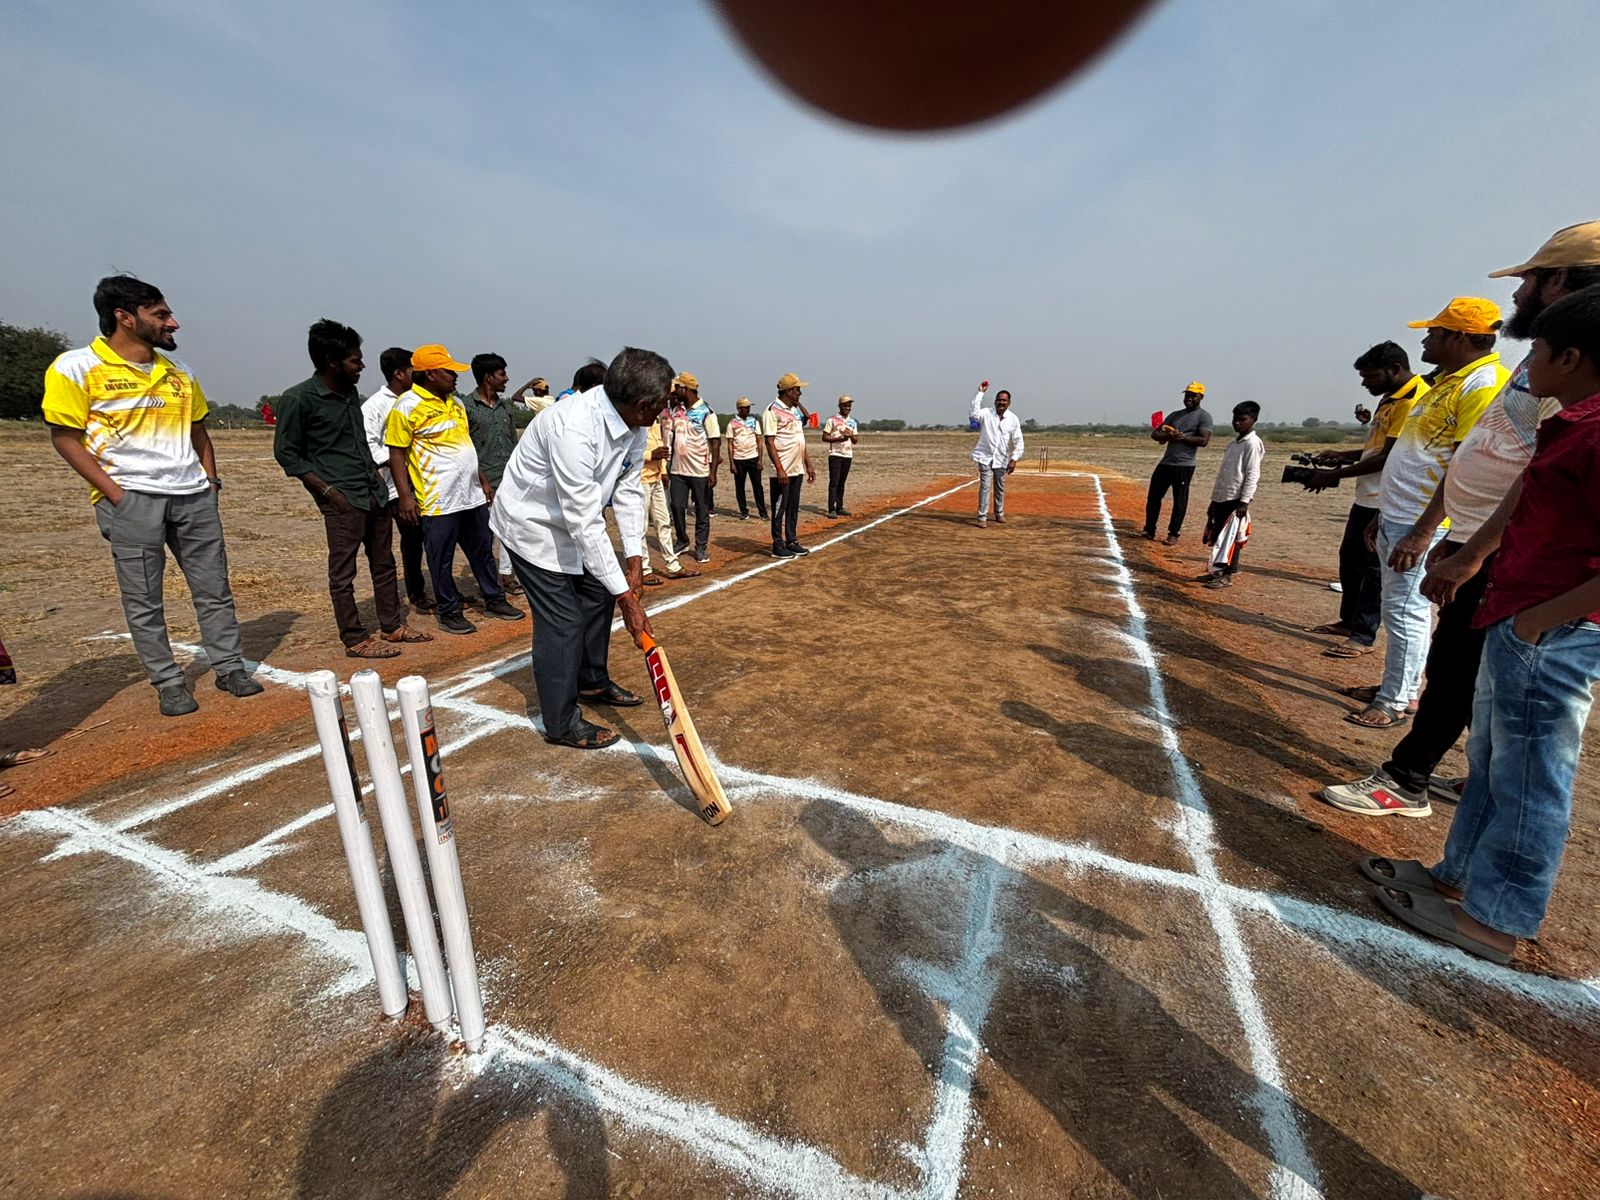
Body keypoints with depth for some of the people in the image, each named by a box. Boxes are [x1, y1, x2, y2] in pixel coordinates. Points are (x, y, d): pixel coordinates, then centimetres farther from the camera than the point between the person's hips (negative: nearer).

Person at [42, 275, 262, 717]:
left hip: (193, 495, 4)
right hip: (132, 498, -4)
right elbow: (65, 438, -4)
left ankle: (230, 668, 17)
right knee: (144, 602, 2)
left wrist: (210, 479, 7)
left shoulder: (179, 372, 12)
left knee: (214, 588, 7)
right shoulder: (76, 368, -3)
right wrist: (114, 494, -13)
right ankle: (168, 683, 11)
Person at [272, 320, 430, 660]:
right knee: (342, 572, 1)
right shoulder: (298, 399, -10)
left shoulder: (351, 392, 11)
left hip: (375, 493, 8)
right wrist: (326, 489, -13)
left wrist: (376, 475, 12)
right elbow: (286, 452, -7)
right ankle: (355, 639, 9)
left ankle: (393, 626, 25)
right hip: (342, 499, -8)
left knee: (384, 564, 14)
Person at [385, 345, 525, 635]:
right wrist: (405, 496, -15)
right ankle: (448, 612, 15)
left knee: (483, 551, 14)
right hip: (438, 500, -7)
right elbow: (396, 453, -10)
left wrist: (483, 481, 19)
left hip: (472, 495, 7)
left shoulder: (454, 401, 14)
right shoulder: (407, 406, -9)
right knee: (442, 560, 4)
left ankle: (494, 600, 27)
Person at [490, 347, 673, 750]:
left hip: (576, 519, 9)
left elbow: (628, 490, -4)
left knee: (598, 597, 16)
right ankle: (561, 724, 10)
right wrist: (626, 597, -35)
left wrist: (634, 558, -12)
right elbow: (586, 522, -37)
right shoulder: (573, 429, -37)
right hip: (533, 524, -9)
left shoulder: (634, 423, -12)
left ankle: (592, 682, 38)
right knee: (562, 621, -7)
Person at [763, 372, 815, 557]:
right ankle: (778, 546, 9)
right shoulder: (772, 411, -11)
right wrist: (780, 469, -22)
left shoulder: (797, 410, 14)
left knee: (793, 508, 14)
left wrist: (808, 466, 15)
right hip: (782, 471, -8)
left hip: (797, 470, 8)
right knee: (779, 509, 1)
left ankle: (792, 542, 23)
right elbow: (769, 442, -16)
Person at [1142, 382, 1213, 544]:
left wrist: (1182, 437, -16)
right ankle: (1149, 531, 17)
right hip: (1165, 463, 6)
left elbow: (1204, 440, -13)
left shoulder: (1204, 416, -1)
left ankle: (1173, 534, 5)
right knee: (1153, 496, 8)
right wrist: (1167, 436, -9)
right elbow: (1154, 434, 11)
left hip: (1184, 465, -6)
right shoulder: (1175, 414, 18)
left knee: (1180, 501, -2)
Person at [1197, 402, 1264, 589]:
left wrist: (1245, 501, -20)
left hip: (1236, 499, -8)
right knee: (1216, 536, 12)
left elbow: (1252, 475, -14)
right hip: (1222, 498, 8)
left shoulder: (1252, 443, -8)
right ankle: (1218, 571, 22)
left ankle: (1228, 576, 4)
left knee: (1231, 539, -3)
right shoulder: (1233, 443, 17)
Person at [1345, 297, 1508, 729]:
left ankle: (1395, 702, 6)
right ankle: (1397, 688, 27)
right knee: (1399, 609, 16)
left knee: (1405, 613, -4)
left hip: (1421, 525, -10)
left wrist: (1422, 533, -24)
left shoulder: (1486, 385, -14)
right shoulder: (1448, 381, 17)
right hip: (1396, 518, 10)